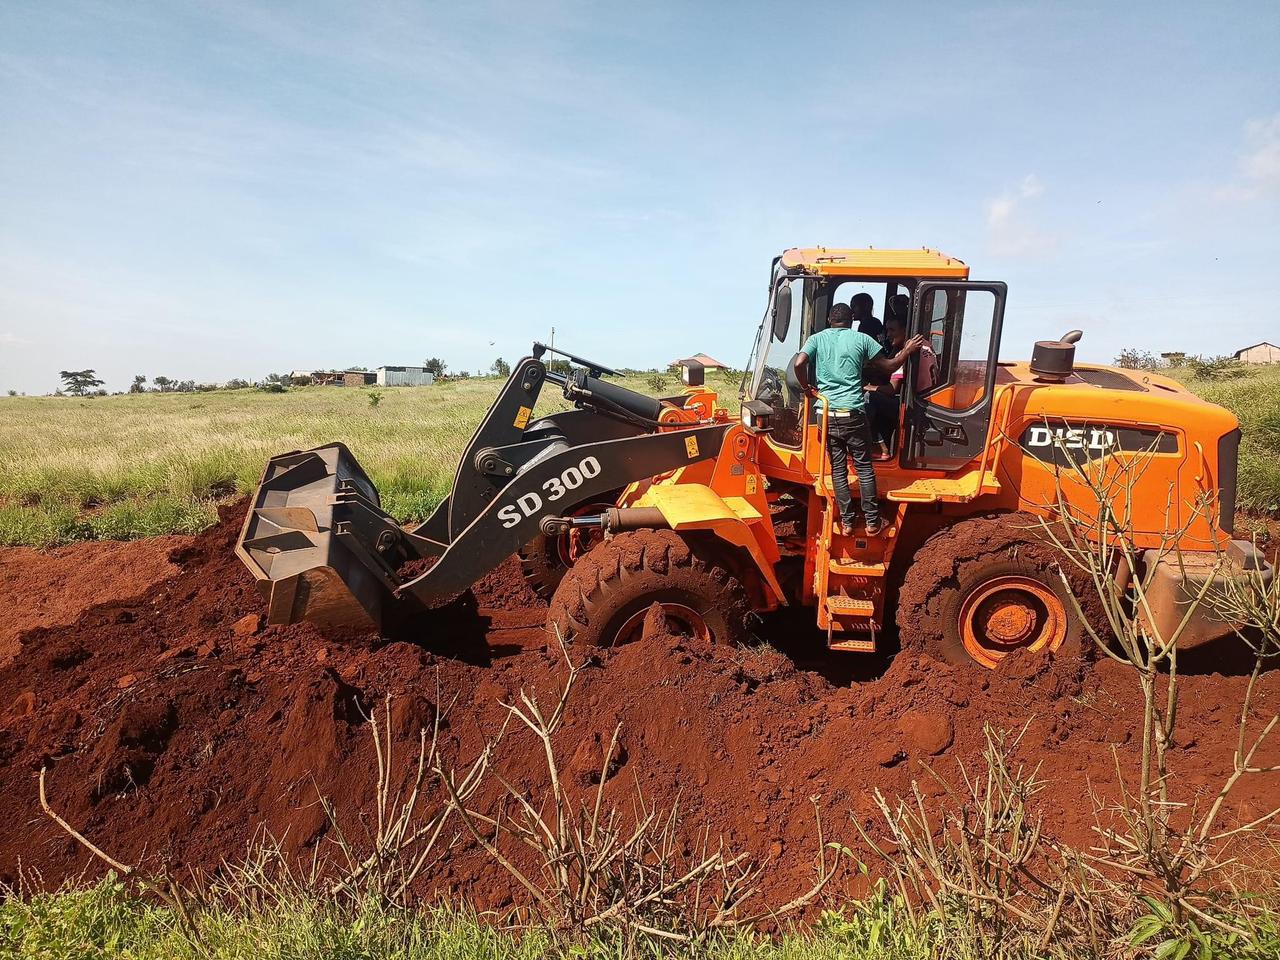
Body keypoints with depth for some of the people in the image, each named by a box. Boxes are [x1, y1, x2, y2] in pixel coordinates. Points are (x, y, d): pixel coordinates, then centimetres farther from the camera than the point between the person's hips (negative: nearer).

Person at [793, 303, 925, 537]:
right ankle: (872, 521, 14)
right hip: (853, 413, -1)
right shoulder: (861, 339, 4)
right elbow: (888, 367, 7)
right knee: (864, 467, 9)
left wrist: (807, 388, 4)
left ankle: (847, 522, 13)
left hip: (827, 414, 2)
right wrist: (907, 351, 24)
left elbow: (798, 364, -12)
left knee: (838, 469, 9)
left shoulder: (817, 338, 6)